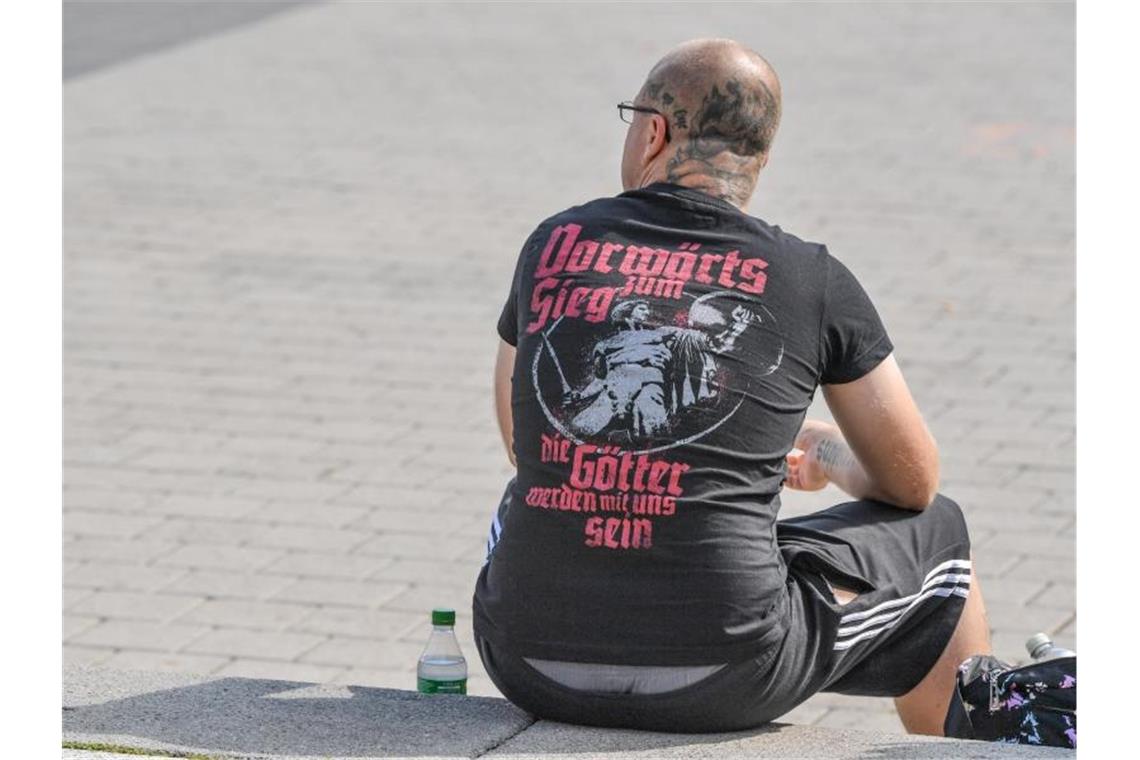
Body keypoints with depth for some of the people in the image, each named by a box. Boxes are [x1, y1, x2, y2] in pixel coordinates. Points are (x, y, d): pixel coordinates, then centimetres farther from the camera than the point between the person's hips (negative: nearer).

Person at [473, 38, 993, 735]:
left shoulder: (555, 244, 7)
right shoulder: (813, 279, -1)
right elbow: (912, 483, 12)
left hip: (532, 668, 3)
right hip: (725, 683, -3)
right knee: (935, 530, 23)